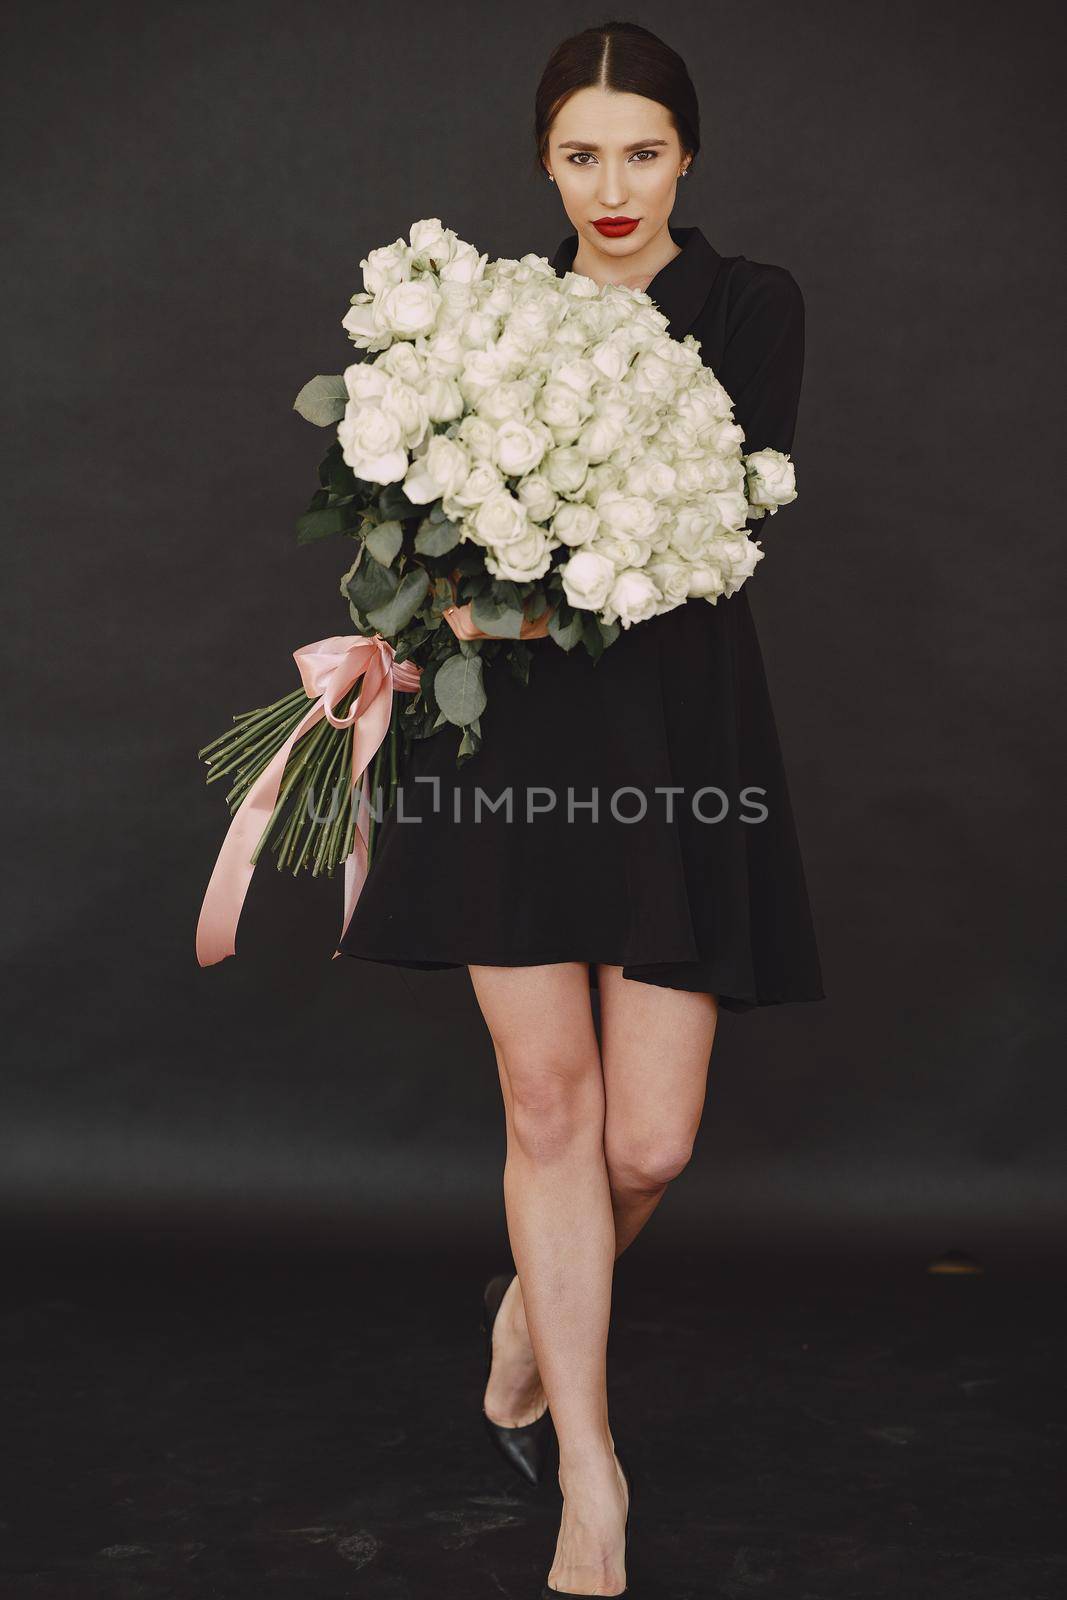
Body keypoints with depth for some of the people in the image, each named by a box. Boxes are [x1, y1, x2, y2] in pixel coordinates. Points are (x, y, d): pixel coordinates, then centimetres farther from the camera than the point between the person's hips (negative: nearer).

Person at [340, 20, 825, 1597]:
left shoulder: (750, 304, 3)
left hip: (677, 737, -2)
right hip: (514, 740, 2)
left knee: (650, 1141, -2)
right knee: (548, 1107, 2)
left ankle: (535, 1301, 34)